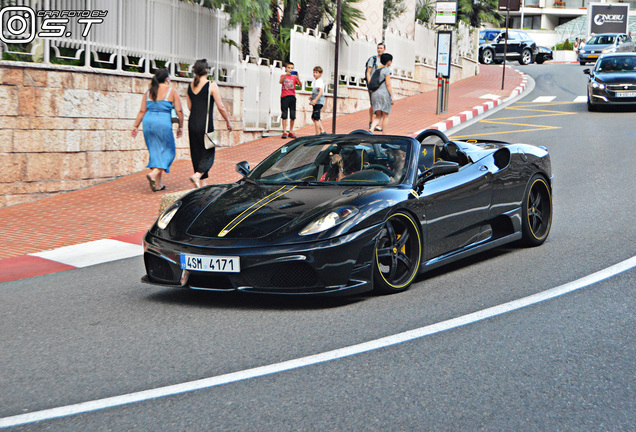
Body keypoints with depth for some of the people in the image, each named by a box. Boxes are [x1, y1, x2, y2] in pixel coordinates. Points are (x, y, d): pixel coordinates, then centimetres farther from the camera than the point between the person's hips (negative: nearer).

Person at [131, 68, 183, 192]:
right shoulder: (172, 92, 0)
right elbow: (179, 111, -3)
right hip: (163, 123, -5)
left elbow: (142, 111, 8)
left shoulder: (148, 92, 11)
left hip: (148, 122, 5)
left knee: (155, 152, 11)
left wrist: (135, 126, 12)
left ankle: (158, 184, 11)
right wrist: (180, 127, 6)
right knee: (168, 151, 7)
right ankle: (154, 174, -15)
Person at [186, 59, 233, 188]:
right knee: (208, 153, 2)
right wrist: (228, 121, 3)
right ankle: (197, 175, -19)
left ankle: (202, 182, 17)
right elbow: (221, 107, -9)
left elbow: (190, 107, 14)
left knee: (197, 153, 12)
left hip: (192, 124, 6)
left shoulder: (190, 86, 7)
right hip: (205, 124, -6)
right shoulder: (211, 85, -9)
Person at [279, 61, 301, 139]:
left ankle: (291, 132, 12)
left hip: (292, 97, 2)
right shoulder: (283, 76, 6)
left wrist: (297, 77, -23)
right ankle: (284, 132, -3)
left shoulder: (294, 77, 11)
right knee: (284, 115, -4)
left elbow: (300, 84, -5)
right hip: (284, 97, -2)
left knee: (293, 116, 3)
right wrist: (286, 75, -30)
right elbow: (280, 81, -16)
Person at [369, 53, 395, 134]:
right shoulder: (386, 70, -8)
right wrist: (392, 97, -12)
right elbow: (388, 84, -14)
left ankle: (371, 129, -19)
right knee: (385, 116, 6)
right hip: (385, 94, -6)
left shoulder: (377, 69, 14)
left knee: (378, 116, 6)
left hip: (375, 94, 6)